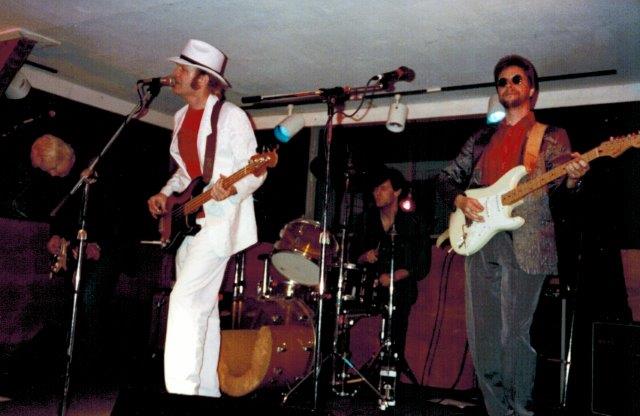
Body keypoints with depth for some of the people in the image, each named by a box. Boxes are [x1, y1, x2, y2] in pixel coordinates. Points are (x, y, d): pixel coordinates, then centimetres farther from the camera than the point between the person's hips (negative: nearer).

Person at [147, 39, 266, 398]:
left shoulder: (231, 116, -8)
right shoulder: (181, 117, 15)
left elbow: (255, 169, -11)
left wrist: (232, 188, -30)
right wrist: (166, 194, 9)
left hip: (219, 220, -8)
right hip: (188, 221, 8)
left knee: (185, 298, -18)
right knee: (203, 306, 10)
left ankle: (181, 391, -14)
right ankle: (206, 391, 18)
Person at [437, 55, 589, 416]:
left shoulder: (552, 136, 9)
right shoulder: (482, 139, 20)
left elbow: (557, 189, 0)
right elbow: (448, 178, 19)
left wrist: (572, 179, -23)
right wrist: (460, 200, -1)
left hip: (525, 246, -4)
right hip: (479, 241, 5)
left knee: (514, 334, -9)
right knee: (481, 335, 5)